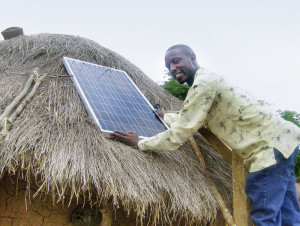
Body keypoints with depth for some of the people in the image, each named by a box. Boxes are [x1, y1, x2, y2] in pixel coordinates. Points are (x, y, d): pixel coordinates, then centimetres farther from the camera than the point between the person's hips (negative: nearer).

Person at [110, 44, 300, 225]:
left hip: (270, 144, -10)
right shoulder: (206, 81, 18)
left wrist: (139, 143, -5)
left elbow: (178, 136, -15)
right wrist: (163, 116, 43)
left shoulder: (203, 83, -15)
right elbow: (188, 121, 34)